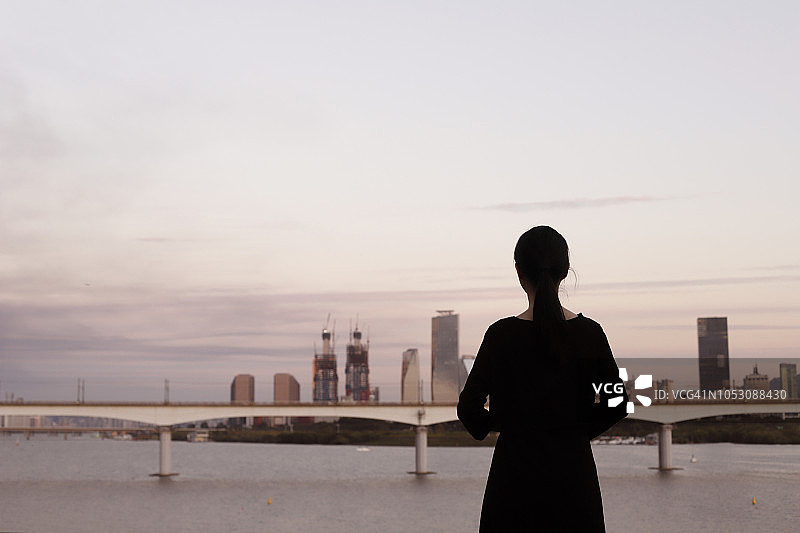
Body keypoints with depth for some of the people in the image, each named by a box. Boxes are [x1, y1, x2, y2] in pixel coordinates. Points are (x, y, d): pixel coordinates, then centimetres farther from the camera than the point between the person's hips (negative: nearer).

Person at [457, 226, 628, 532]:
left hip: (518, 474, -2)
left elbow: (469, 407, -9)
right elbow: (617, 406, 2)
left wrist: (487, 425, 12)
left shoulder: (502, 334, -10)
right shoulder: (589, 332, -4)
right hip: (574, 472, 2)